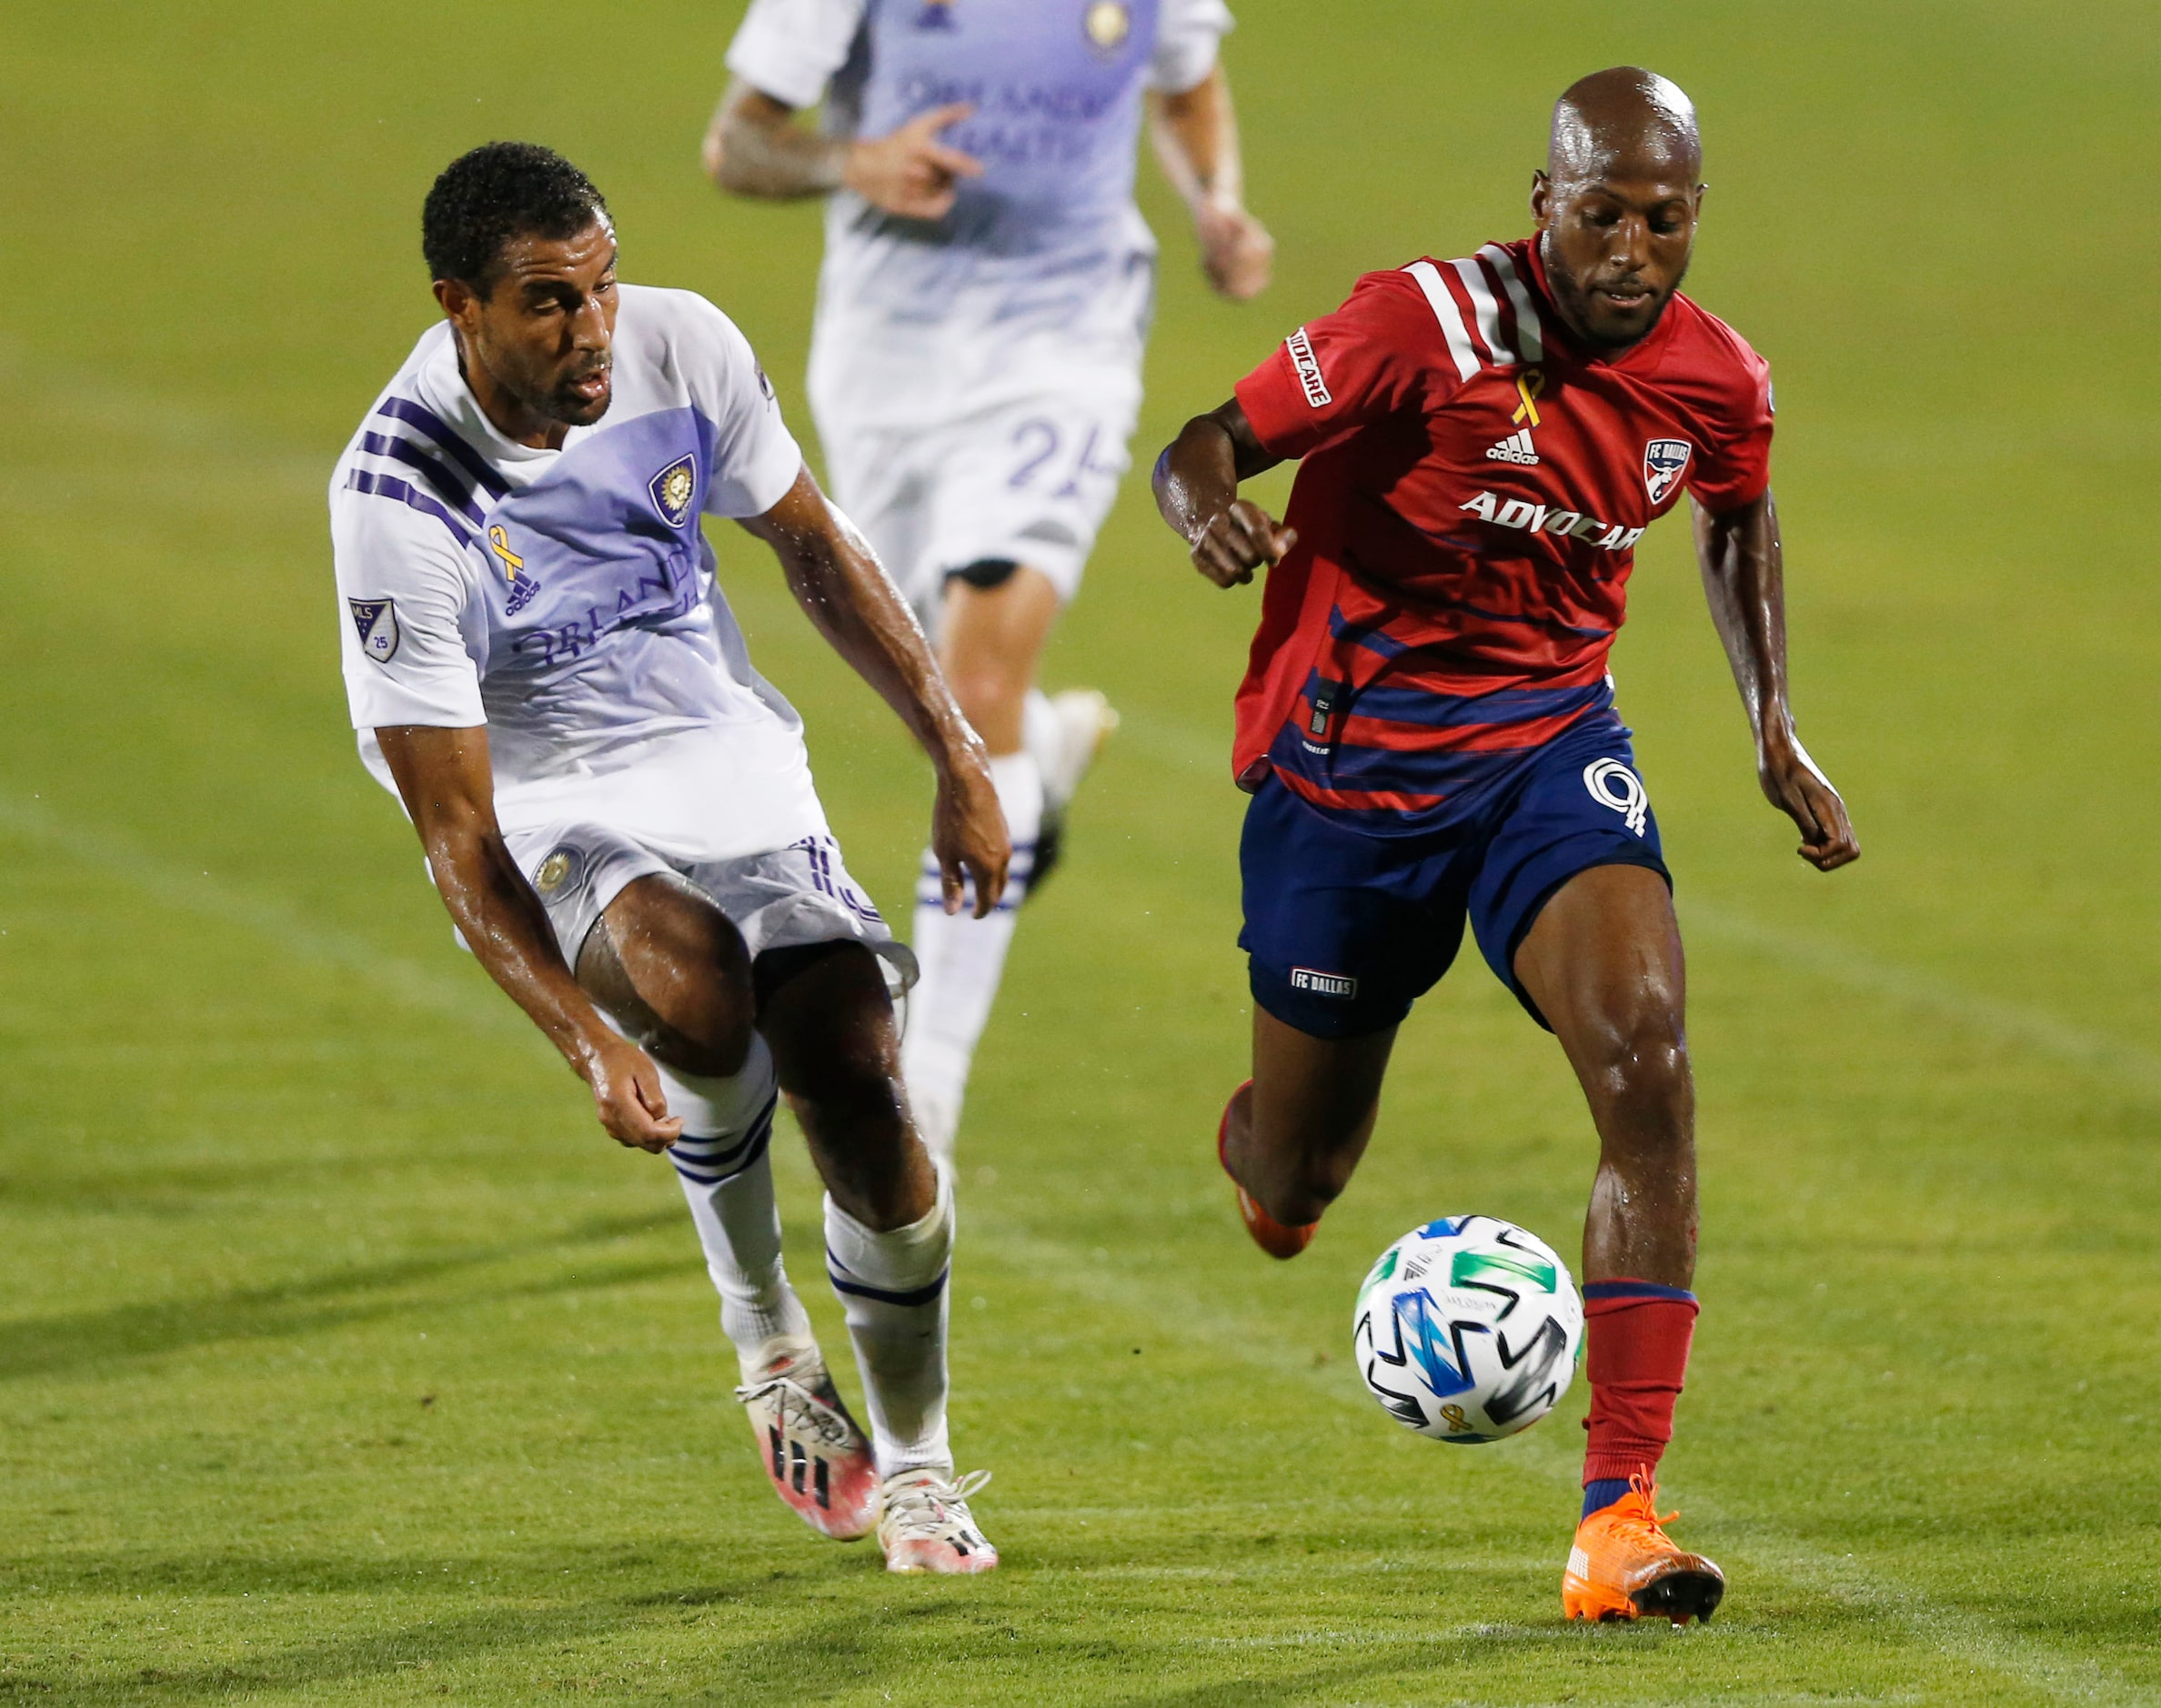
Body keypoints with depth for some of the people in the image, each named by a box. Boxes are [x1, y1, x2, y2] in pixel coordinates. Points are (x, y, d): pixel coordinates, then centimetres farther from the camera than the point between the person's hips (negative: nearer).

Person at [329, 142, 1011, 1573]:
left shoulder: (681, 347, -13)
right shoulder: (398, 502, -27)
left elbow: (814, 548, 7)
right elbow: (457, 838, -25)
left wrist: (958, 758, 5)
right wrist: (589, 1044, -36)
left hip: (731, 759, 4)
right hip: (554, 809, -4)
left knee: (857, 1079, -11)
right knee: (692, 986, -36)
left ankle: (916, 1462, 13)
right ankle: (765, 1332, -9)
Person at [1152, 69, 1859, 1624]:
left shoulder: (1718, 384, -6)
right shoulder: (1430, 326, -21)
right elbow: (1200, 447, -16)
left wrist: (1775, 729, 10)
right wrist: (1211, 511, -40)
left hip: (1548, 740, 2)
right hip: (1350, 752, -2)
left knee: (1645, 1056, -24)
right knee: (1299, 1177, 9)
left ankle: (1622, 1517, -24)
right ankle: (1269, 1155, 54)